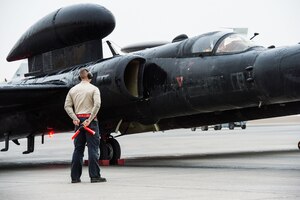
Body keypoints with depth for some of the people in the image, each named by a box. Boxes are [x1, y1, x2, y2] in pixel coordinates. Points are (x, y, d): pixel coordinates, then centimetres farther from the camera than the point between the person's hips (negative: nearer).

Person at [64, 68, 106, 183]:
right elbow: (97, 104, -17)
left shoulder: (73, 89, 11)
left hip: (78, 120, 5)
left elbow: (67, 106, 3)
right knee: (93, 148, -3)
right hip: (90, 119, -5)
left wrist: (74, 118, -4)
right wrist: (90, 119, -17)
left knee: (78, 148, 9)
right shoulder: (93, 89, -3)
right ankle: (94, 176, -6)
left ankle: (75, 177, 8)